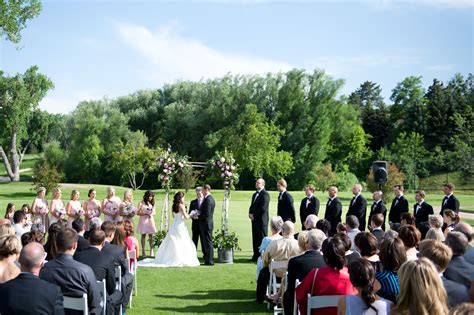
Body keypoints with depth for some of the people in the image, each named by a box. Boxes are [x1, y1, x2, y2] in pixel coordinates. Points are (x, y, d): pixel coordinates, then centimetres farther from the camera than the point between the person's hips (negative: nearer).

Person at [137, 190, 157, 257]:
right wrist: (145, 214, -16)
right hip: (143, 220, -4)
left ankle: (151, 251, 3)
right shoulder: (141, 203, -2)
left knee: (151, 236, 0)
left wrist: (152, 214, -6)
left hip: (150, 220, 4)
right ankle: (143, 251, 5)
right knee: (143, 235, 0)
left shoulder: (152, 203, 12)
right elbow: (137, 212, -6)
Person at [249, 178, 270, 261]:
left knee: (262, 239, -4)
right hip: (255, 220, 9)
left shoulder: (265, 194, -10)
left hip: (261, 220, -9)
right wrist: (250, 213, 3)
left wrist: (254, 215, -12)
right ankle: (256, 256, 18)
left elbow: (263, 208, -17)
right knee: (255, 239, 11)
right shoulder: (255, 194, 20)